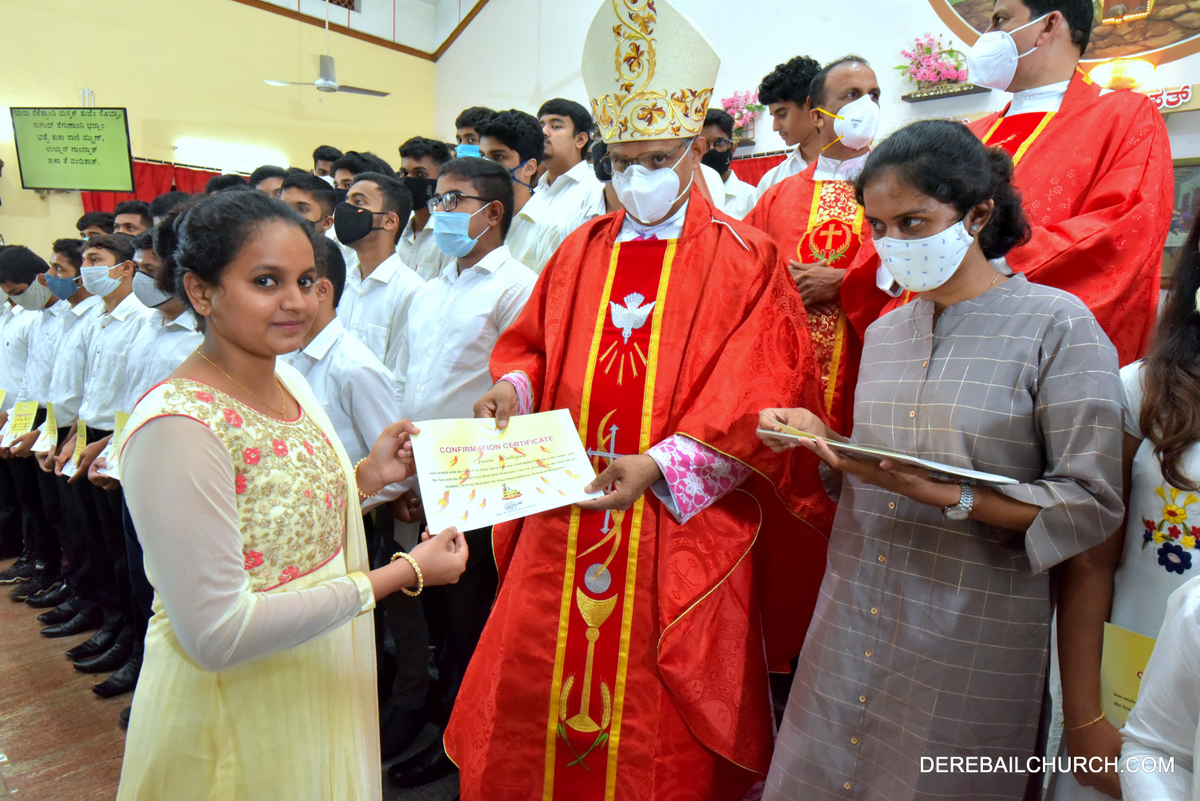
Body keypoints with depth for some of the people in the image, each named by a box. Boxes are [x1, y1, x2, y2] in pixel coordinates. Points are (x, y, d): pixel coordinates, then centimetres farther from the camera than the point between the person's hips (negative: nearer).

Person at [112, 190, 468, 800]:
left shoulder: (287, 381, -1)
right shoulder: (176, 426, -26)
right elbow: (215, 632, -27)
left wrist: (370, 475, -7)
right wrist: (404, 574, -25)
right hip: (236, 722, -7)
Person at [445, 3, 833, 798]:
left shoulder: (745, 262, -3)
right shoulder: (582, 251, 10)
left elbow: (753, 401, -9)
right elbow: (531, 344, 16)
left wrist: (657, 467, -20)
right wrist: (512, 387, -7)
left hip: (682, 525, -3)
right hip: (566, 513, 4)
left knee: (656, 716, 9)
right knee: (533, 689, 12)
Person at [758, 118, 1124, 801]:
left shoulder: (1057, 324, -9)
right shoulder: (885, 332, 9)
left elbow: (1094, 505, -13)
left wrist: (945, 496, -24)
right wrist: (823, 437, -4)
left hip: (974, 636, -5)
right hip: (855, 614, 5)